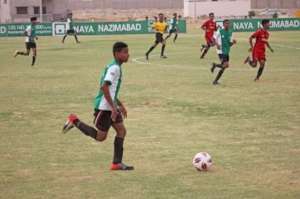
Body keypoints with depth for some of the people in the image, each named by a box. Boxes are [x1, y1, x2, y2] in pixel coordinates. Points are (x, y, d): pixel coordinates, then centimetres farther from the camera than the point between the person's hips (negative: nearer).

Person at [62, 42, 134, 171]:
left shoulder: (115, 67, 14)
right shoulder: (114, 68, -18)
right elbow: (104, 87, -27)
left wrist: (120, 105, 23)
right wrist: (113, 107, -26)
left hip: (111, 106, 10)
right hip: (104, 107, -10)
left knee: (121, 131, 4)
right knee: (100, 137, 0)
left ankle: (117, 163, 6)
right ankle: (75, 121, 10)